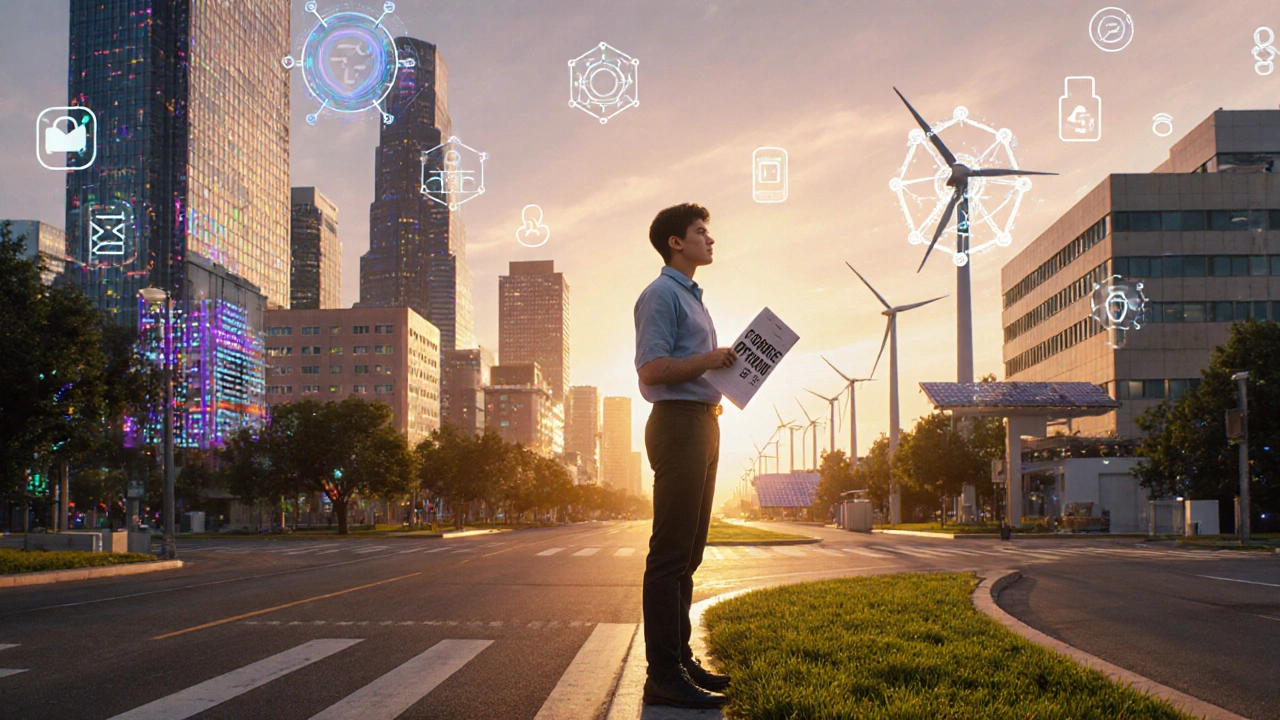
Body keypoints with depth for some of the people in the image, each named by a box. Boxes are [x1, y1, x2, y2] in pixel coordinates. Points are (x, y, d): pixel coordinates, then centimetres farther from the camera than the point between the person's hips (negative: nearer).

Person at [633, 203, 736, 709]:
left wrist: (724, 366, 13)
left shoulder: (691, 297, 23)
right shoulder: (662, 294, -9)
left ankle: (680, 659, 19)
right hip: (678, 425, -10)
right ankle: (664, 675, -11)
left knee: (687, 553, 13)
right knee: (672, 553, -11)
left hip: (702, 425, 10)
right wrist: (710, 360, -13)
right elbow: (652, 370, -20)